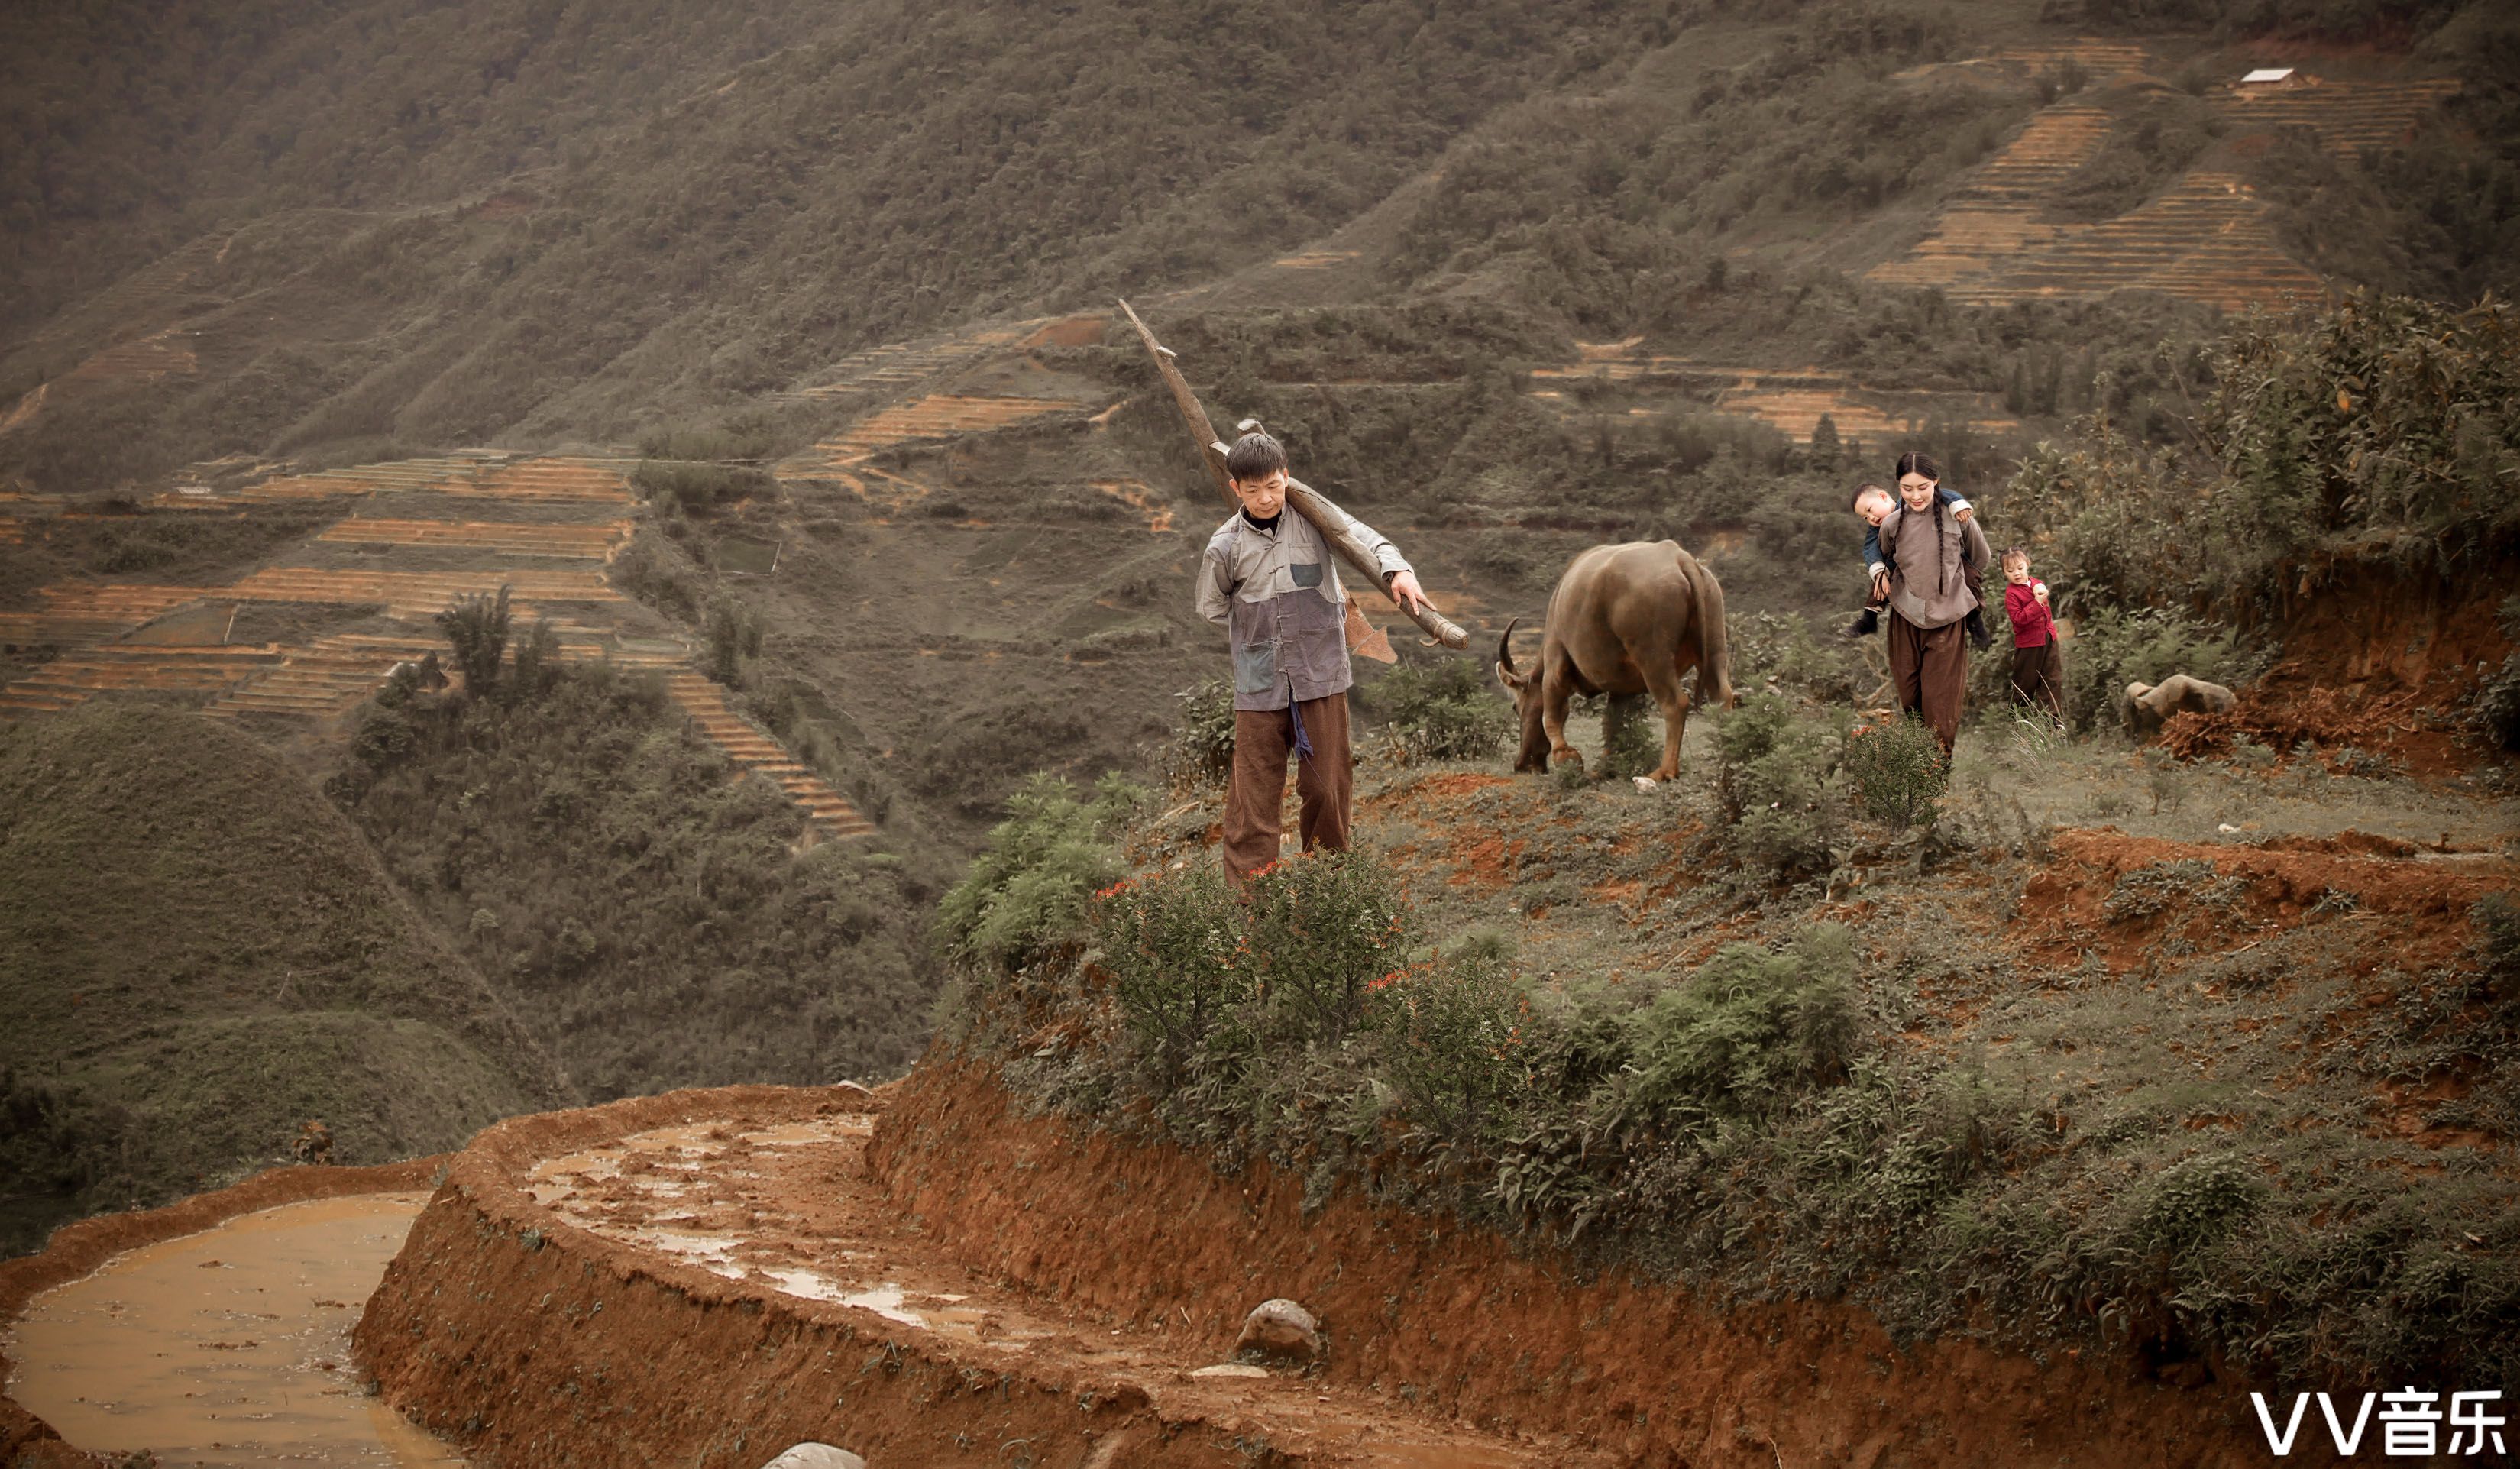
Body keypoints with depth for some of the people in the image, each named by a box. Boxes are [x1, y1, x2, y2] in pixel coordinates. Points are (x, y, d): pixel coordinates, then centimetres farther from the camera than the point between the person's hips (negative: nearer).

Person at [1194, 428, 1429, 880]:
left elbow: (1362, 536, -17)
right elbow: (1213, 610, 13)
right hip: (1260, 685, -1)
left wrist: (1397, 570, -36)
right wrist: (1258, 635, 8)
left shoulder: (1313, 516, -2)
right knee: (1254, 791, 0)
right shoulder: (1225, 547, -2)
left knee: (1327, 784, 8)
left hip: (1322, 675, 1)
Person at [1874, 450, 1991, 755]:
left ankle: (1945, 759, 6)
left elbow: (1980, 559, 8)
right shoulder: (1892, 524, -2)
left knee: (1941, 699, -3)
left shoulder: (1957, 518, -9)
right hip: (1906, 615, 3)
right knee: (1908, 691, 8)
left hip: (1947, 616, -2)